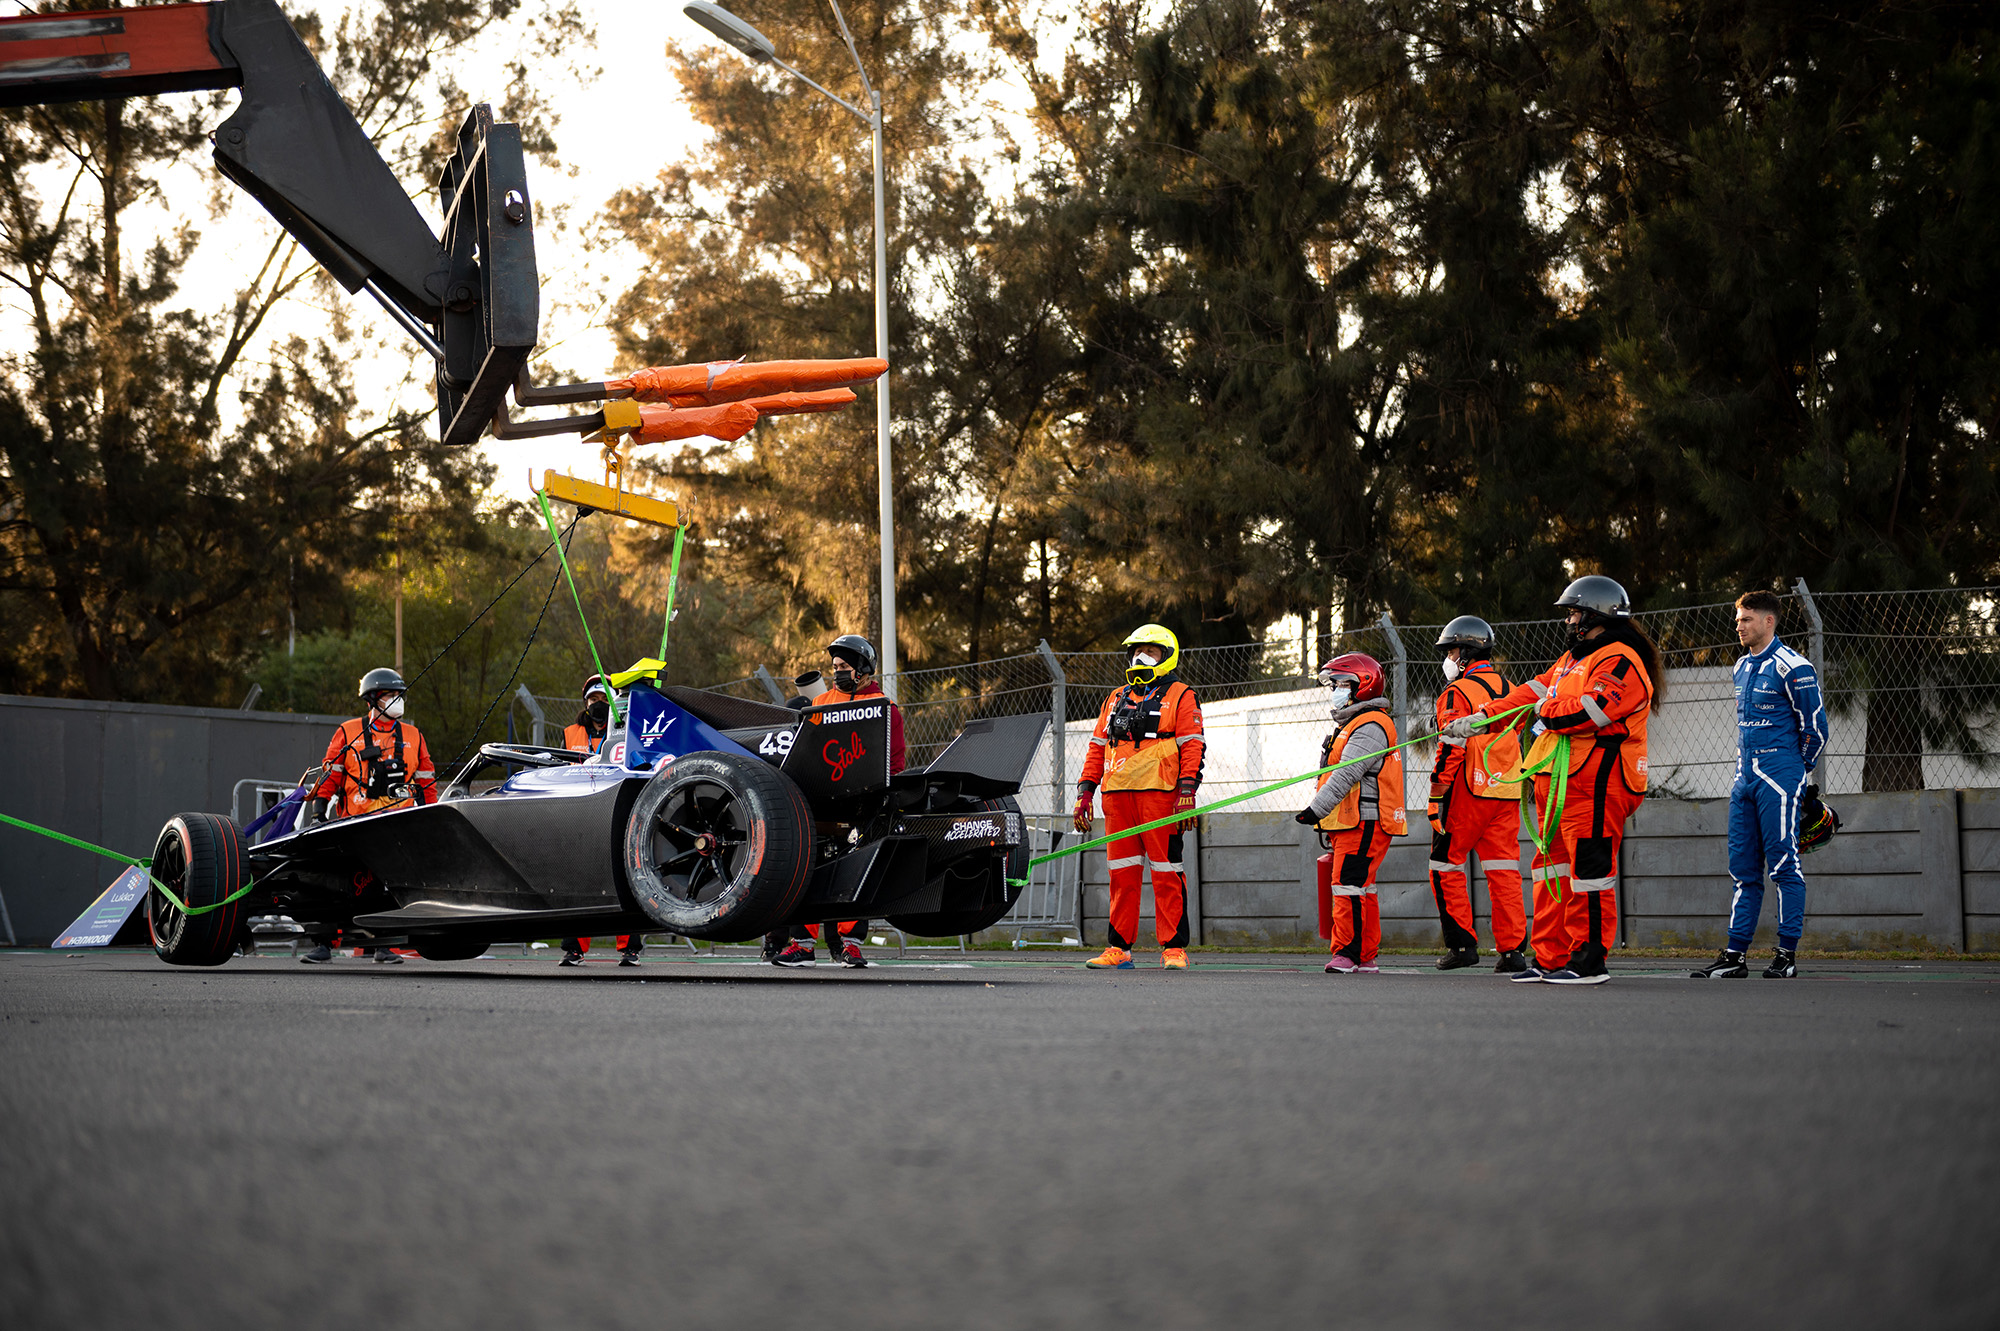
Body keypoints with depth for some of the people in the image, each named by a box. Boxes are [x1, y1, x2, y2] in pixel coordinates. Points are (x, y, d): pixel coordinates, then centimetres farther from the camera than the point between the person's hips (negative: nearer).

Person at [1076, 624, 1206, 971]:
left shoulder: (1181, 696, 5)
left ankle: (1174, 948, -3)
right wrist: (1084, 793, 12)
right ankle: (1120, 949, 7)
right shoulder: (1116, 699, 22)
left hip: (1159, 795, -5)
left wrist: (1187, 794, -14)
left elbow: (1193, 747, -4)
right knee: (1122, 874, 5)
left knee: (1166, 873, -6)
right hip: (1117, 795, 5)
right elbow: (1097, 748, 21)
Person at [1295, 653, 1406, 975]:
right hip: (1348, 825, 11)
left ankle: (1348, 953, -12)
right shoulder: (1350, 725, 22)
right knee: (1360, 889, 10)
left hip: (1365, 824, -11)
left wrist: (1317, 809, -25)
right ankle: (1365, 958, 12)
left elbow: (1346, 775, -22)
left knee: (1349, 887, -13)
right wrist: (1327, 824, 24)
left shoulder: (1370, 728, -13)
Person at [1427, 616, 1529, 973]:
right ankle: (1513, 948, 0)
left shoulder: (1458, 692, -9)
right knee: (1503, 869, 5)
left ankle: (1462, 943, 3)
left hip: (1468, 794, -7)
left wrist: (1437, 796, -13)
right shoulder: (1509, 690, 15)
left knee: (1446, 863, 5)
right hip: (1507, 794, 7)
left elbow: (1451, 749, -15)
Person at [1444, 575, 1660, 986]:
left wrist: (1543, 712, -5)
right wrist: (1482, 717, 9)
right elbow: (1533, 693, 20)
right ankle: (1550, 958, 15)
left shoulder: (1621, 663, -10)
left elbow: (1586, 710, -22)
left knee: (1589, 869, -9)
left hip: (1594, 784, -10)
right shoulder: (1573, 659, 24)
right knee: (1554, 866, 10)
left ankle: (1589, 961, -6)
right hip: (1557, 780, 10)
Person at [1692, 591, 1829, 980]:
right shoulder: (1743, 667, 16)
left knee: (1784, 866, -6)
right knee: (1743, 868, 7)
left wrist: (1794, 773, 2)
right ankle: (1736, 955, 9)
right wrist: (1750, 767, 18)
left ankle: (1788, 955, -3)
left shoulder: (1792, 668, -9)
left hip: (1778, 778, -8)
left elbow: (1815, 728, -6)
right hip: (1745, 779, 8)